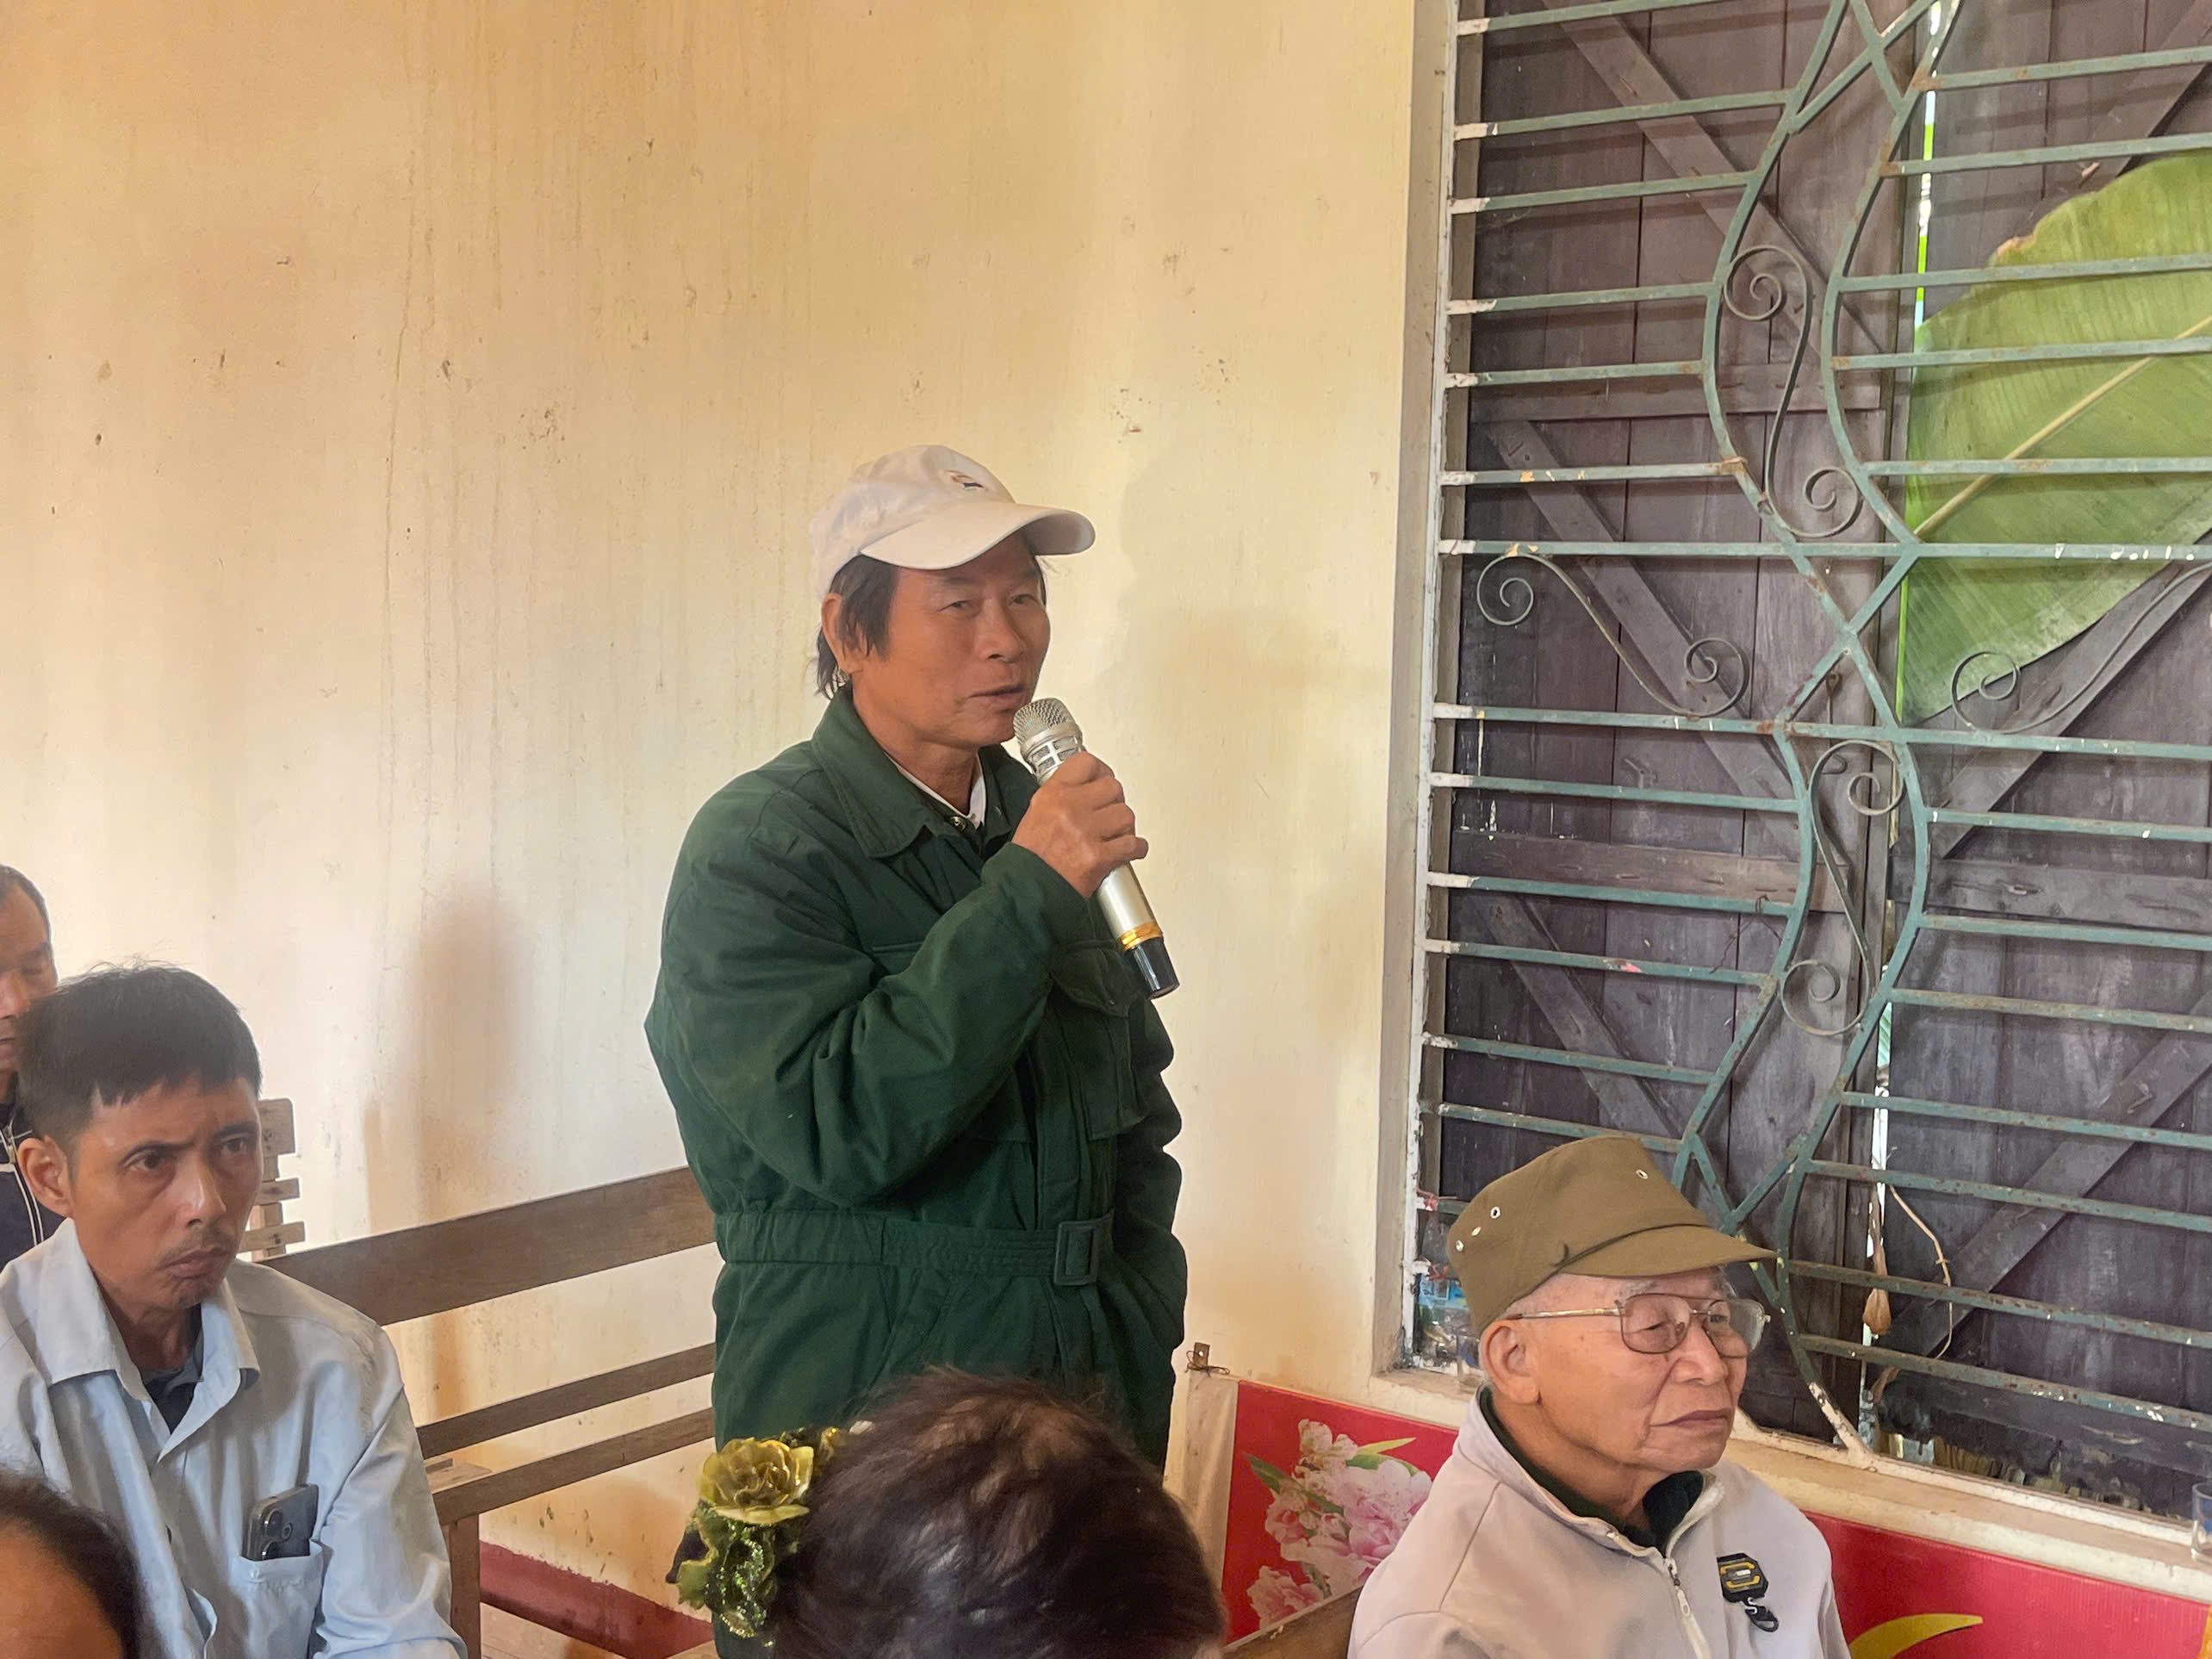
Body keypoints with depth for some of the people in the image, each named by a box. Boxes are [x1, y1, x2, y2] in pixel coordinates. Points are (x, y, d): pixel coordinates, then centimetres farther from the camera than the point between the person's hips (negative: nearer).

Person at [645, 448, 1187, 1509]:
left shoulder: (1044, 827, 10)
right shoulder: (756, 848, -10)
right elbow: (839, 1127, -24)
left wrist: (1142, 1330, 11)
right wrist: (1024, 899, -24)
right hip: (857, 1412, -5)